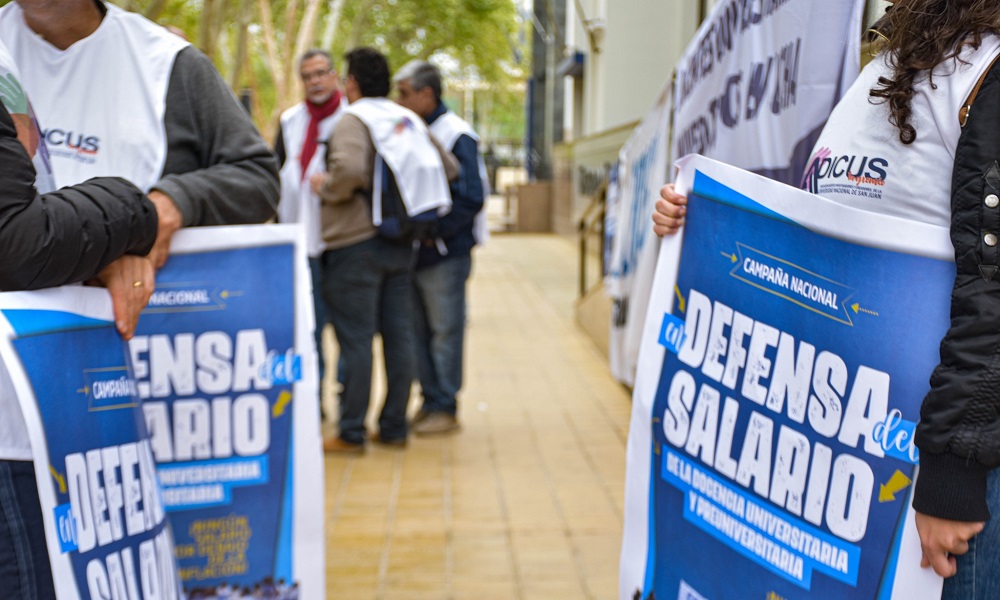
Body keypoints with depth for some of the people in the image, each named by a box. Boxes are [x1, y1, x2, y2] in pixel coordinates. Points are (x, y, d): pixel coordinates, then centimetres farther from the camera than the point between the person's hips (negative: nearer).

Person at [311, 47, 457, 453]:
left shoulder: (353, 119, -10)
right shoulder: (410, 121, 12)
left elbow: (349, 169, -28)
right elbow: (449, 169, 14)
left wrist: (325, 187, -9)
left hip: (356, 243, -7)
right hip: (401, 245, 7)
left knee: (355, 340, -2)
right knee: (398, 336, 10)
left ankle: (352, 434, 4)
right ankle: (394, 428, 17)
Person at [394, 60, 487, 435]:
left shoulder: (455, 135, -11)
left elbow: (471, 197, -17)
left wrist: (431, 228, -19)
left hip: (444, 253, -8)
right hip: (412, 252, 8)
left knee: (445, 330, 0)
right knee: (419, 331, 12)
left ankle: (445, 408, 9)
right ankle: (430, 401, 23)